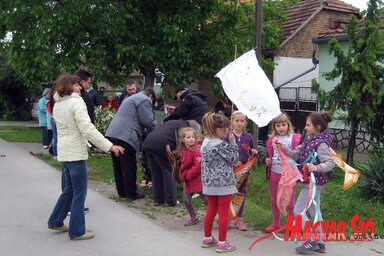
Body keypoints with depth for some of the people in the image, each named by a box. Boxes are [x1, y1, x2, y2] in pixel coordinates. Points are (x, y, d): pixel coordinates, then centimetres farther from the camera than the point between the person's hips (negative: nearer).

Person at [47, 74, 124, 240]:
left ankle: (55, 221, 29)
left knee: (68, 190, 21)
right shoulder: (76, 102, -15)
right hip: (75, 152, -9)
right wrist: (109, 146, -27)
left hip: (64, 152, 9)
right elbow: (88, 129, -25)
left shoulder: (57, 105, 11)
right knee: (79, 193, 0)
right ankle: (77, 231, 5)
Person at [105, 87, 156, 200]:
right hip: (125, 136, -9)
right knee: (129, 166, -2)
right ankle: (132, 193, 4)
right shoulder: (144, 100, -1)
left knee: (118, 165, 13)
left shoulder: (132, 98, 30)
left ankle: (121, 191, 21)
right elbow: (147, 121, -10)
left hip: (112, 133, 10)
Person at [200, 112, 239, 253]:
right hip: (223, 182, -8)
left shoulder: (205, 142, 5)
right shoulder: (221, 144, -20)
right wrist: (233, 142, -5)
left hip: (209, 182, 8)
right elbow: (234, 158, -9)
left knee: (211, 210, 18)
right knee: (223, 213, 3)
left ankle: (207, 238, 28)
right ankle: (222, 243, 10)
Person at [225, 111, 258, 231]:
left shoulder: (248, 137, 4)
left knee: (242, 193, 9)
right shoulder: (227, 136, -6)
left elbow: (252, 151, 15)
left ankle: (238, 218, 20)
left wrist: (254, 152, -8)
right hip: (231, 168, -3)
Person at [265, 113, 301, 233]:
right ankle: (275, 224, 30)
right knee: (274, 201, 16)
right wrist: (267, 161, -3)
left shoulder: (295, 139, -7)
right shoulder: (272, 139, 5)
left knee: (289, 202, 6)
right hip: (274, 173, 5)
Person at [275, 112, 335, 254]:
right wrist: (284, 148, -5)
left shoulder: (321, 144, -20)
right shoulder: (309, 140, 8)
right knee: (315, 211, 15)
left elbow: (330, 163, -24)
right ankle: (319, 243, 24)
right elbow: (296, 155, 8)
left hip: (313, 182, -10)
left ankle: (312, 241, 2)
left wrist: (317, 168, -40)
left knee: (298, 211, -4)